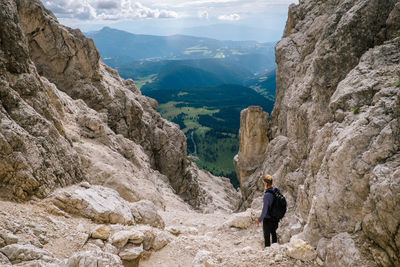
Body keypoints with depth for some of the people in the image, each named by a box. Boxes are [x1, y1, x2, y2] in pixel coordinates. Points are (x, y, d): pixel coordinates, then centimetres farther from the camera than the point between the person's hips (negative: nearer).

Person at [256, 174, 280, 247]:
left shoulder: (267, 195, -27)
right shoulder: (277, 191, -6)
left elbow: (265, 210, -23)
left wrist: (259, 219, -9)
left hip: (267, 219, -7)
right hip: (276, 218, 7)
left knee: (267, 236, 11)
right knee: (274, 233, 25)